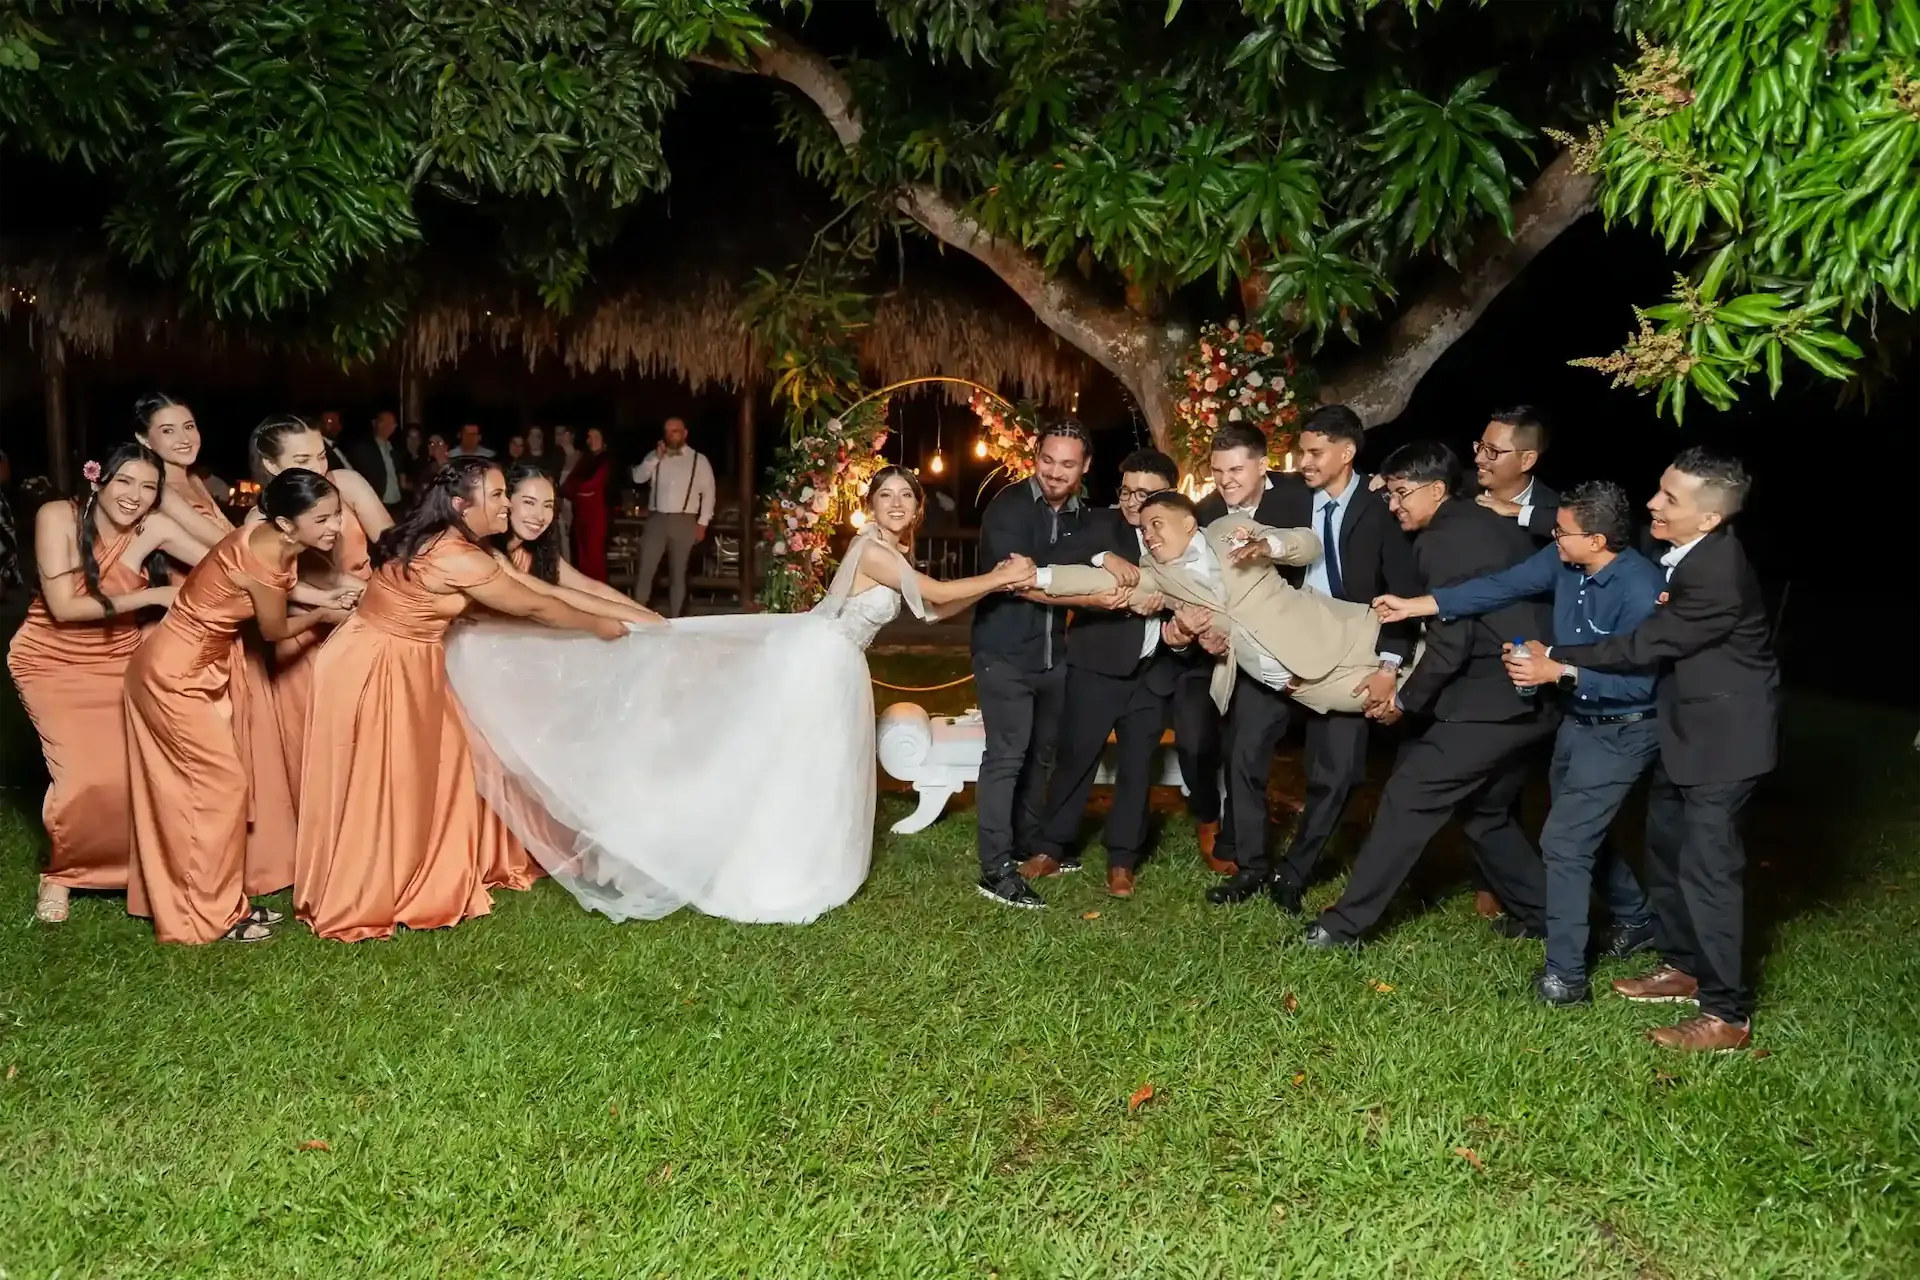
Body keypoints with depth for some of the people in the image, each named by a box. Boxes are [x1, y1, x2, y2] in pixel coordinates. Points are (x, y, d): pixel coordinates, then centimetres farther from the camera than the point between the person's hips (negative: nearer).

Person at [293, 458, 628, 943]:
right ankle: (356, 902, 17)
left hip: (398, 665, 9)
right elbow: (532, 606, -13)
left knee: (413, 777, 18)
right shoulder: (458, 559, -23)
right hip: (379, 671, -9)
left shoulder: (434, 540, 4)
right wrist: (599, 626, 0)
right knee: (376, 789, 3)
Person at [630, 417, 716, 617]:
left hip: (683, 521, -2)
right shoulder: (655, 456, 11)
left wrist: (702, 523, -4)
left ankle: (674, 619, 12)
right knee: (645, 570, -2)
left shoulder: (699, 460, 3)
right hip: (656, 519, 2)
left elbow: (708, 492, 2)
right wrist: (656, 458, -10)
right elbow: (638, 478, -1)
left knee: (678, 573, 6)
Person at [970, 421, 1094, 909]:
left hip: (1053, 653, 7)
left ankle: (1028, 844, 32)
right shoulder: (1008, 507, -14)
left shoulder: (1082, 516, 6)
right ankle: (995, 869, -6)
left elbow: (1091, 574, 14)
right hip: (1005, 652, -7)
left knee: (1042, 753, 16)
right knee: (1006, 754, -10)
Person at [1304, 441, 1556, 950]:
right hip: (1531, 696, 10)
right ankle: (1535, 913, 32)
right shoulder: (1494, 525, 16)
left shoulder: (1441, 541, -12)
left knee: (1408, 798, -5)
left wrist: (1405, 702, -3)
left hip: (1490, 700, -9)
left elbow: (1450, 644, -16)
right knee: (1490, 810, 24)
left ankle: (1345, 923, -1)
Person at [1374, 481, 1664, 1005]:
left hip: (1622, 730, -8)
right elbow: (1499, 587, -4)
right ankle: (1636, 920, 46)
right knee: (1581, 829, 23)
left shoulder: (1639, 588, -28)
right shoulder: (1562, 560, -7)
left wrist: (1558, 673, -30)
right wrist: (1413, 606, -7)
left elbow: (1638, 682, -27)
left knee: (1563, 839, -10)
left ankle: (1565, 972, 2)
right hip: (1579, 719, 9)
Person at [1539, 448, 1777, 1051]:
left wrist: (1555, 660, -18)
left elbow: (1645, 645, -24)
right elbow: (1659, 630, 11)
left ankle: (1726, 1013, 3)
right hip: (1687, 725, 10)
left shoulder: (1716, 576, -29)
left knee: (1706, 863, -7)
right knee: (1667, 843, 18)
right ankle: (1683, 966, 34)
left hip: (1723, 731, -10)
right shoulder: (1687, 552, -2)